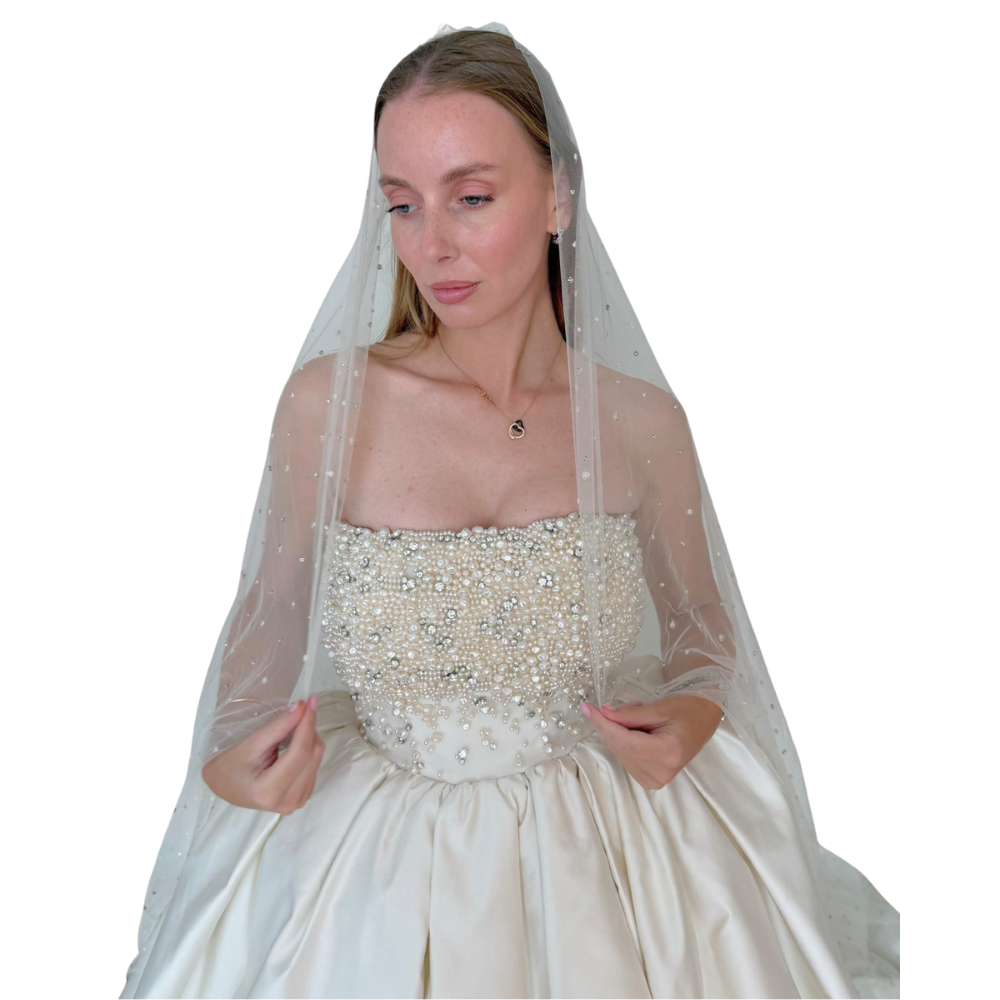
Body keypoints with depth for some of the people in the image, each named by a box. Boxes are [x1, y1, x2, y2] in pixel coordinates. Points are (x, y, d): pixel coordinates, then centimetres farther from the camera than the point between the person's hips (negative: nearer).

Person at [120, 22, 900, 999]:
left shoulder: (642, 423, -9)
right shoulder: (327, 400, -12)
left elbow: (699, 618, 7)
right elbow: (274, 608, 1)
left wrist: (694, 713, -12)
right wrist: (231, 756, -14)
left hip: (602, 831, 1)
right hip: (376, 839, 0)